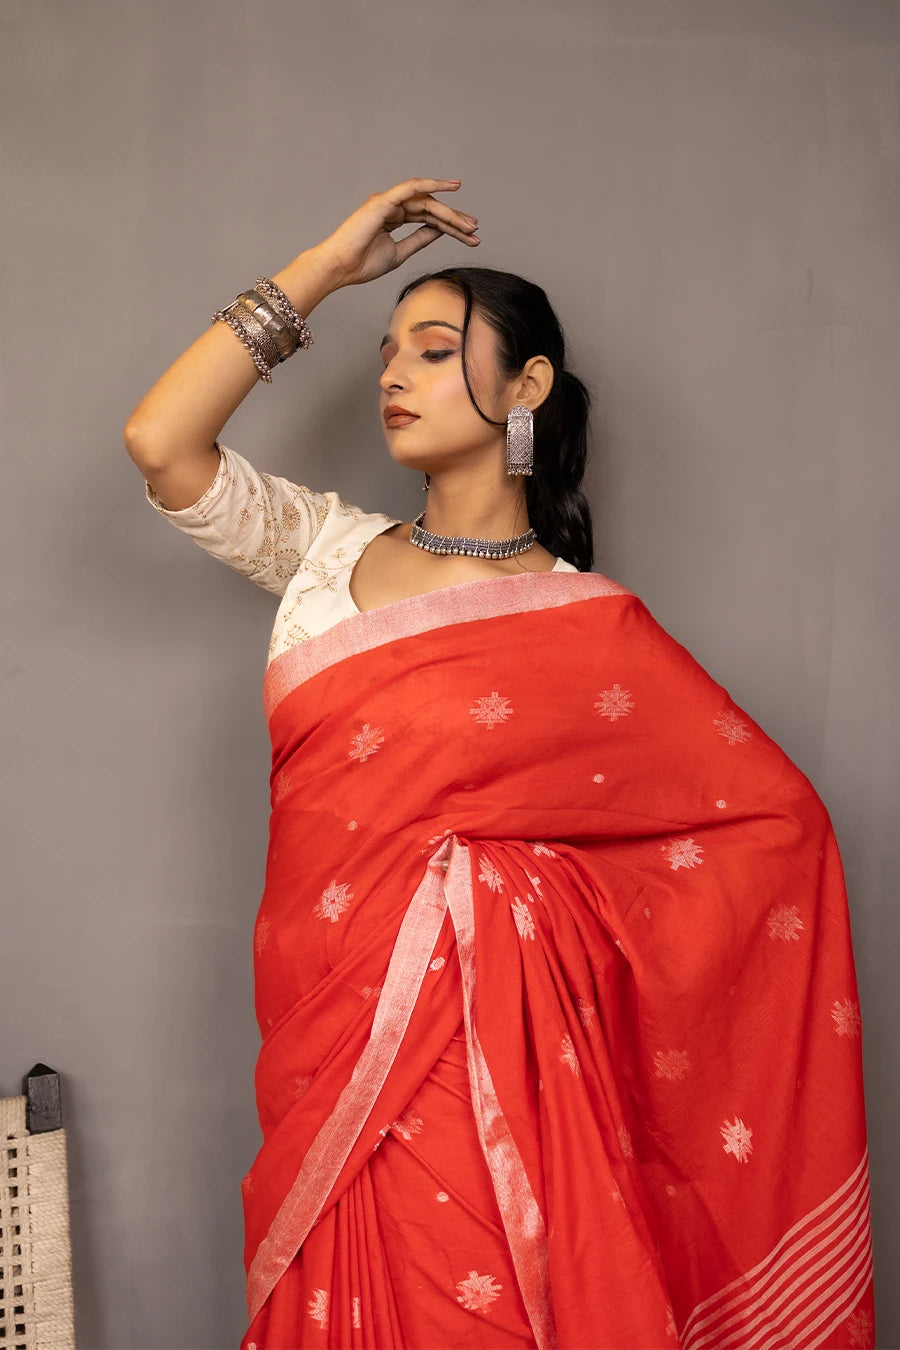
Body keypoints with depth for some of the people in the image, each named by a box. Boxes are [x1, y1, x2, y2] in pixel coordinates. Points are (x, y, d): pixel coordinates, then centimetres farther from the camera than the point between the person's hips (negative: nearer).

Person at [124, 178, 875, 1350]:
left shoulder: (590, 625, -5)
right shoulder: (326, 547, 6)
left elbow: (776, 815, -4)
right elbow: (160, 442, -8)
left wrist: (569, 928, -4)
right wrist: (328, 266, -5)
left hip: (484, 1039, -3)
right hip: (329, 1037, 4)